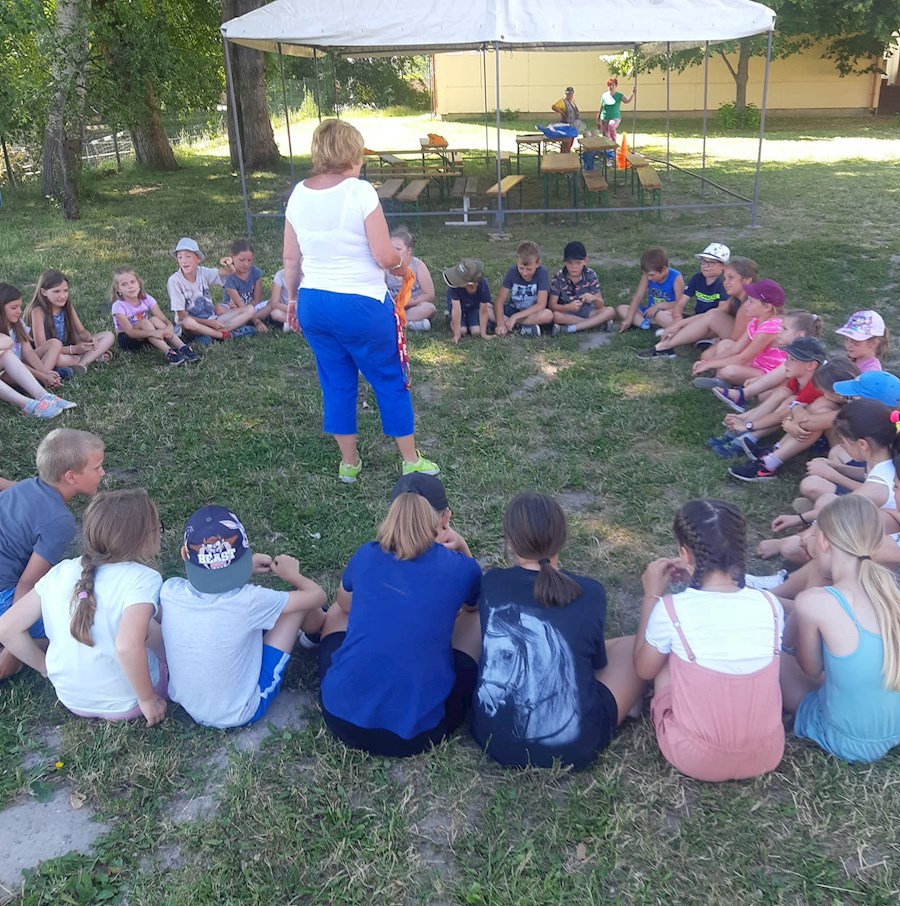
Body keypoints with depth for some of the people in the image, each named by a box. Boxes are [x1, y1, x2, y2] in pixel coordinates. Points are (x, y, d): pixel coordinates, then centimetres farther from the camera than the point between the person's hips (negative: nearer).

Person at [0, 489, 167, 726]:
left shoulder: (60, 572, -7)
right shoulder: (143, 579, -24)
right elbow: (127, 646, -38)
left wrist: (46, 667, 8)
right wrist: (148, 700, -23)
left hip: (72, 700, 5)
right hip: (125, 704, -5)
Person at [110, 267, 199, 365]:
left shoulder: (146, 299, -9)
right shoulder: (118, 306, -19)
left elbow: (164, 320, -14)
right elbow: (130, 332, -29)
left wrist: (169, 327, -39)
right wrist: (153, 332, -45)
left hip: (144, 336, 4)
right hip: (126, 339, -3)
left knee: (154, 319, -26)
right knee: (144, 322, -30)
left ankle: (183, 348, -39)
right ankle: (169, 353, -47)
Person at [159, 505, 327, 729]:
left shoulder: (169, 592, -19)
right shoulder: (247, 601, -30)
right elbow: (317, 596, -14)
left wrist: (247, 570, 7)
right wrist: (292, 575, 5)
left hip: (186, 703, 5)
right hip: (241, 714, -4)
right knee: (302, 601, 0)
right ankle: (323, 631, 35)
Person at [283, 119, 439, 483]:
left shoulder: (298, 194, 2)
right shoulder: (360, 191, -15)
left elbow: (291, 259, 8)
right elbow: (385, 256, -18)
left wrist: (292, 298, 21)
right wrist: (401, 262, 4)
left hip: (313, 304, 6)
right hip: (361, 306, -5)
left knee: (336, 383, 17)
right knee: (390, 382, 10)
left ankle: (348, 463, 28)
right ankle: (411, 460, 22)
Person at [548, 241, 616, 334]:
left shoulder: (590, 275, -9)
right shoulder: (559, 277, -13)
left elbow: (600, 306, -12)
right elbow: (552, 306, -18)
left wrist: (594, 299, -37)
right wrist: (569, 307, -39)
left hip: (586, 311, 2)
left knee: (610, 311, -24)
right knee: (555, 315, -36)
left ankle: (569, 328, -27)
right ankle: (594, 323, -22)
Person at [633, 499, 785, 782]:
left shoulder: (671, 610, -19)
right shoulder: (770, 606, -10)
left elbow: (644, 670, 1)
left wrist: (652, 595, 5)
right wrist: (700, 580, 11)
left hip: (694, 758, -3)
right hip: (767, 755, 3)